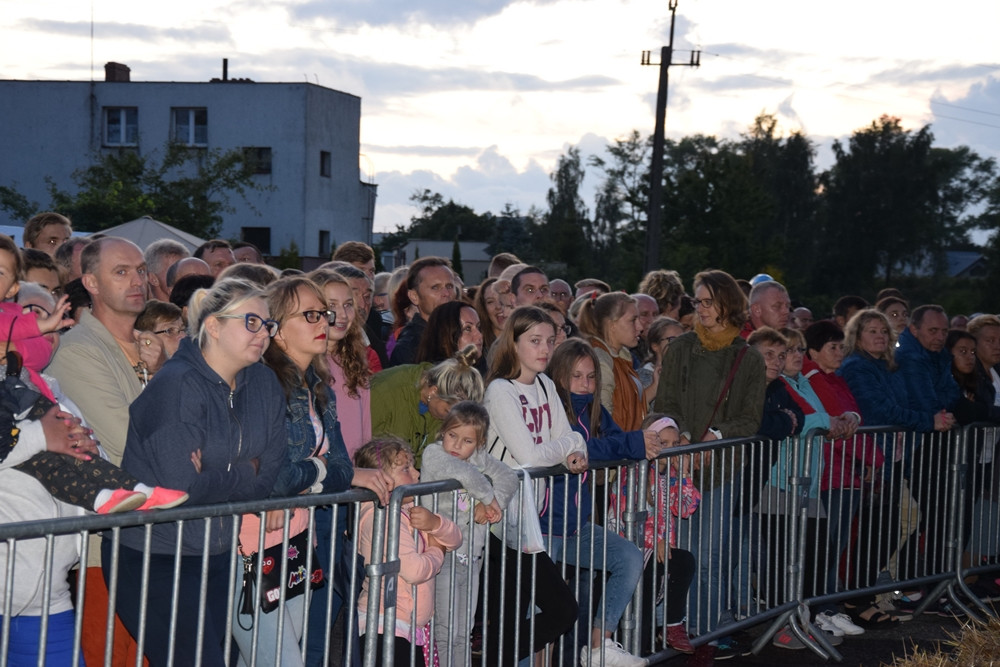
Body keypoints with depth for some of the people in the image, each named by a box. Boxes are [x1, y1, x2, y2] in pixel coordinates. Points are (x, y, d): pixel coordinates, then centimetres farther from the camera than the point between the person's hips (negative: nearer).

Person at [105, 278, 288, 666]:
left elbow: (271, 476, 1)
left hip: (217, 557, 7)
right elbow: (181, 487, -24)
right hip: (152, 559, -7)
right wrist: (239, 475, -9)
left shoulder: (263, 384, 6)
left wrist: (215, 475, -13)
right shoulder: (178, 385, -17)